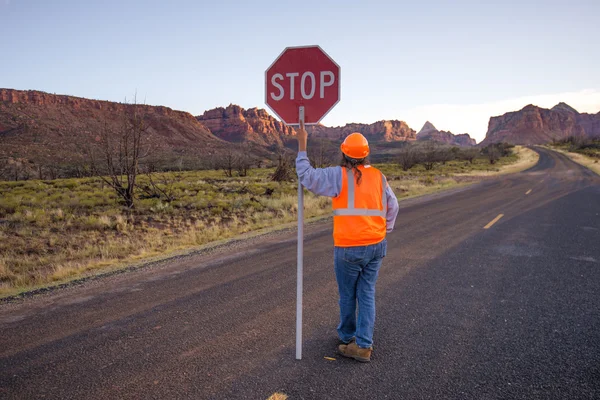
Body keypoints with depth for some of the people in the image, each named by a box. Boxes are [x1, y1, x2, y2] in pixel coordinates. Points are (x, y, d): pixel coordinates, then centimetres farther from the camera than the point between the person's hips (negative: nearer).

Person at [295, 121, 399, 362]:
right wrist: (384, 231, 25)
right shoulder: (378, 176, 6)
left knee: (347, 295, 14)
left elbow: (307, 176, -9)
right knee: (367, 295, 9)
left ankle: (347, 336, 33)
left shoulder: (339, 175, -9)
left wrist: (302, 146, -1)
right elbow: (392, 207, 14)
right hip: (375, 246, 4)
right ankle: (363, 346, 11)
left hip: (348, 248, -4)